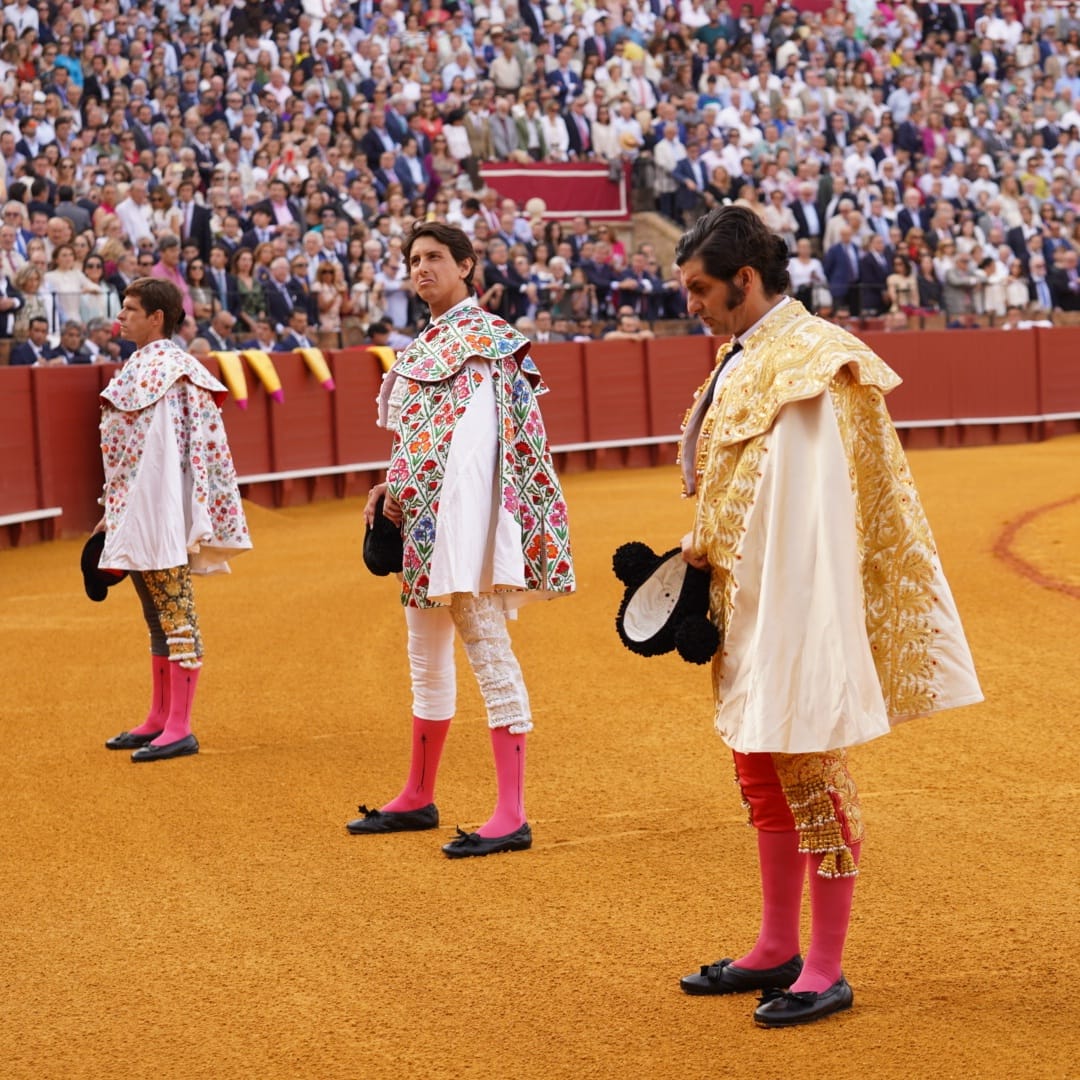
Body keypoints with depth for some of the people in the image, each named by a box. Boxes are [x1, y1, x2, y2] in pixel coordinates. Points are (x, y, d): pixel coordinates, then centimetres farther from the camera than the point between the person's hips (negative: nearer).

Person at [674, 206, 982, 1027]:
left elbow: (814, 512, -22)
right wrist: (705, 549, 4)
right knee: (760, 769, 16)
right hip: (746, 606, 10)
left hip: (800, 606, -10)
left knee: (811, 774, -2)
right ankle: (778, 950, 28)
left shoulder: (807, 365, -18)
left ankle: (826, 972, 6)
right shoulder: (742, 359, 11)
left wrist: (797, 632, -24)